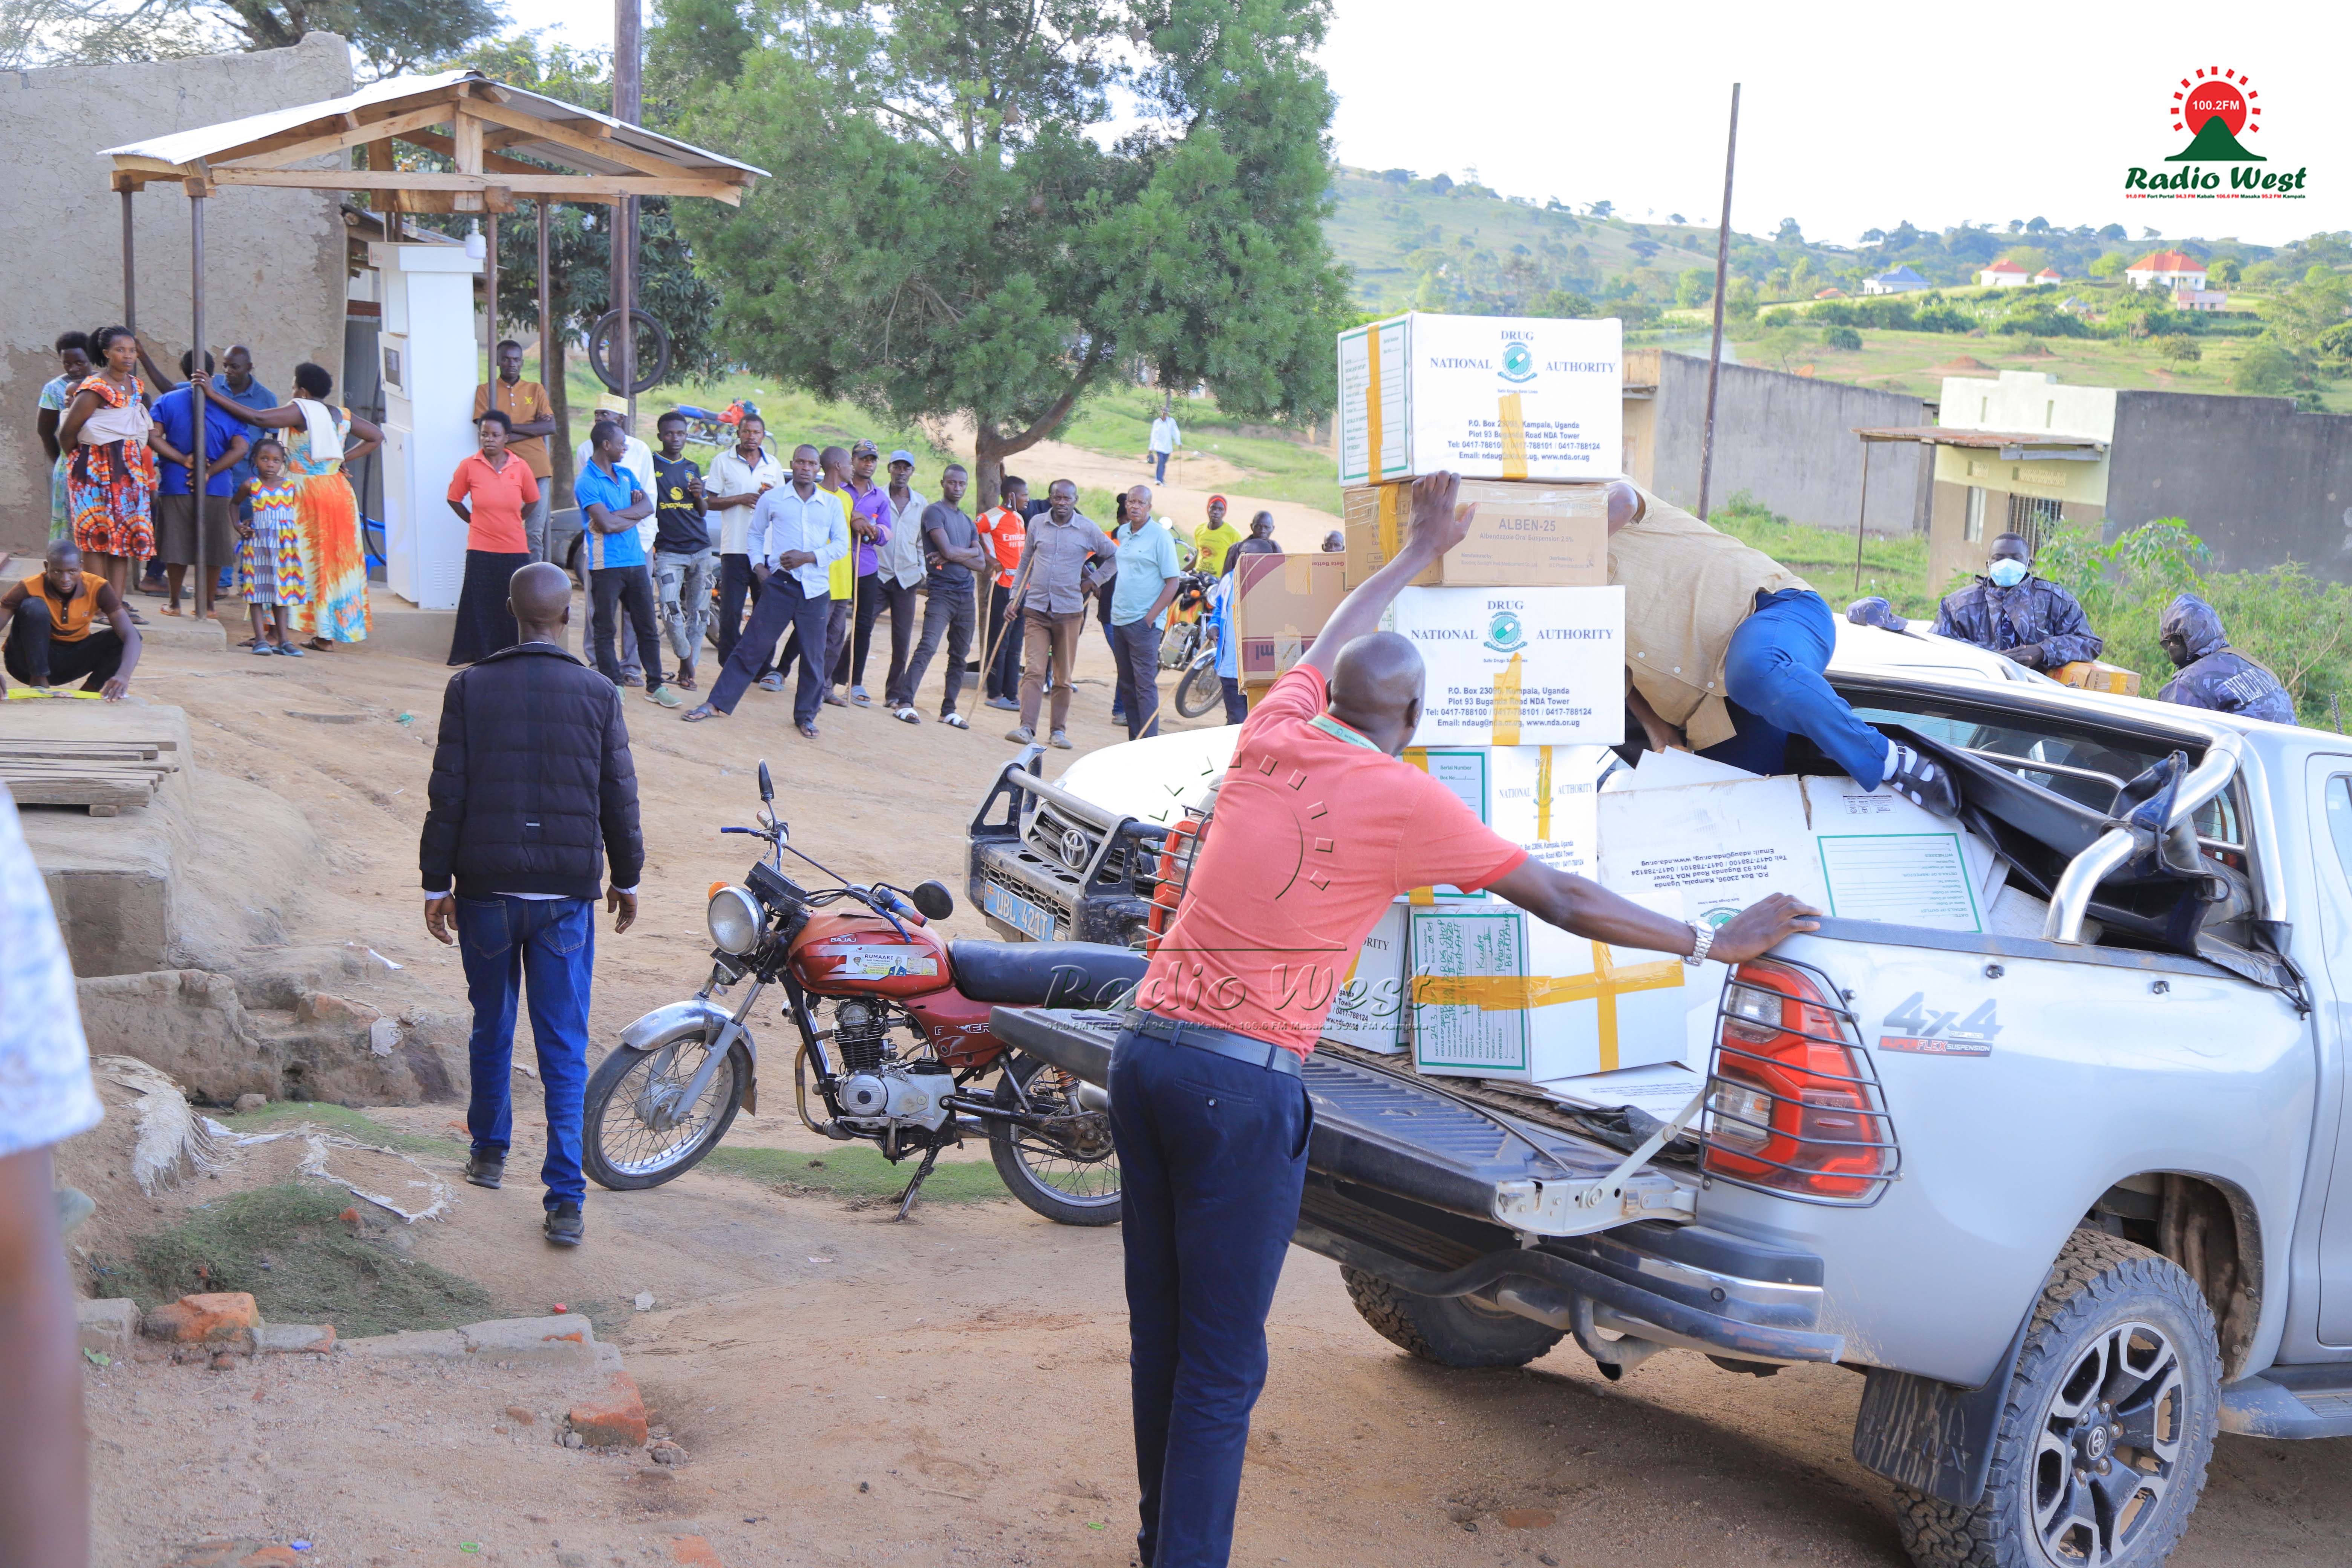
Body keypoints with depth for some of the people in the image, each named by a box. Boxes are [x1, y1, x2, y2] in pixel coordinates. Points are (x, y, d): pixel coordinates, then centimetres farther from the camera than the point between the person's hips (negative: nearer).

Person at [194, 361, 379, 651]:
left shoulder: (301, 411, -10)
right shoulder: (343, 416, 9)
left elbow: (259, 418, -21)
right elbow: (376, 437, 18)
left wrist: (215, 394, -17)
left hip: (308, 493, -6)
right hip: (339, 493, 6)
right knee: (336, 563, 8)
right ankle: (327, 635, 9)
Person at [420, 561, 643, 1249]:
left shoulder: (469, 688, -3)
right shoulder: (598, 693, -3)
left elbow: (447, 794, -3)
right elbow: (619, 798, 2)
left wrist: (436, 883, 6)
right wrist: (627, 879, 15)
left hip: (486, 889, 1)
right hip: (567, 895, -1)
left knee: (492, 1028, 20)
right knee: (565, 1047, 2)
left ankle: (489, 1149, 36)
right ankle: (565, 1199, -2)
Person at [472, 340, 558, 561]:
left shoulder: (536, 390, 15)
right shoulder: (486, 390, 8)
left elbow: (551, 427, 1)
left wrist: (509, 427, -5)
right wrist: (532, 427, -6)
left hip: (537, 468, 2)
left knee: (535, 534, 1)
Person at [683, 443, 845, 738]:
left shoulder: (832, 505, 9)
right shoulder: (772, 500, 8)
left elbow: (841, 545, 5)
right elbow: (756, 534, 17)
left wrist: (808, 557, -9)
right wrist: (758, 565, 1)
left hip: (817, 589, 1)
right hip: (780, 583, -1)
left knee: (814, 656, 5)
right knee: (752, 646, -3)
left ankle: (805, 716, 18)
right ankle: (716, 702, 3)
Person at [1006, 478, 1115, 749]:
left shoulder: (1088, 530, -1)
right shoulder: (1037, 524, 6)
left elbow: (1115, 556, 12)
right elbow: (1026, 562, 17)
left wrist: (1093, 581, 6)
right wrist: (1016, 598, 16)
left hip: (1069, 611, -1)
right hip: (1036, 608, 1)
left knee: (1063, 676, 5)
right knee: (1033, 671, -9)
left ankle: (1059, 730, 12)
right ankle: (1027, 728, -14)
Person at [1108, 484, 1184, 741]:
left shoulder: (1160, 536, -8)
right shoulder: (1122, 533, 12)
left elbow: (1173, 582, -11)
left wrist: (1150, 617, -15)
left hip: (1144, 622, -7)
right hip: (1119, 619, 7)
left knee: (1145, 684, -10)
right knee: (1126, 684, 10)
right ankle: (1134, 741, 16)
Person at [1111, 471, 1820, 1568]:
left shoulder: (1270, 739, 9)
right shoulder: (1406, 802, -6)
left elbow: (1331, 640, 32)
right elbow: (1564, 904, 0)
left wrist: (1420, 552, 48)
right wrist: (1713, 944, 12)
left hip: (1146, 1049, 7)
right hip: (1242, 1082, -7)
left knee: (1161, 1333, 17)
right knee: (1222, 1364, 1)